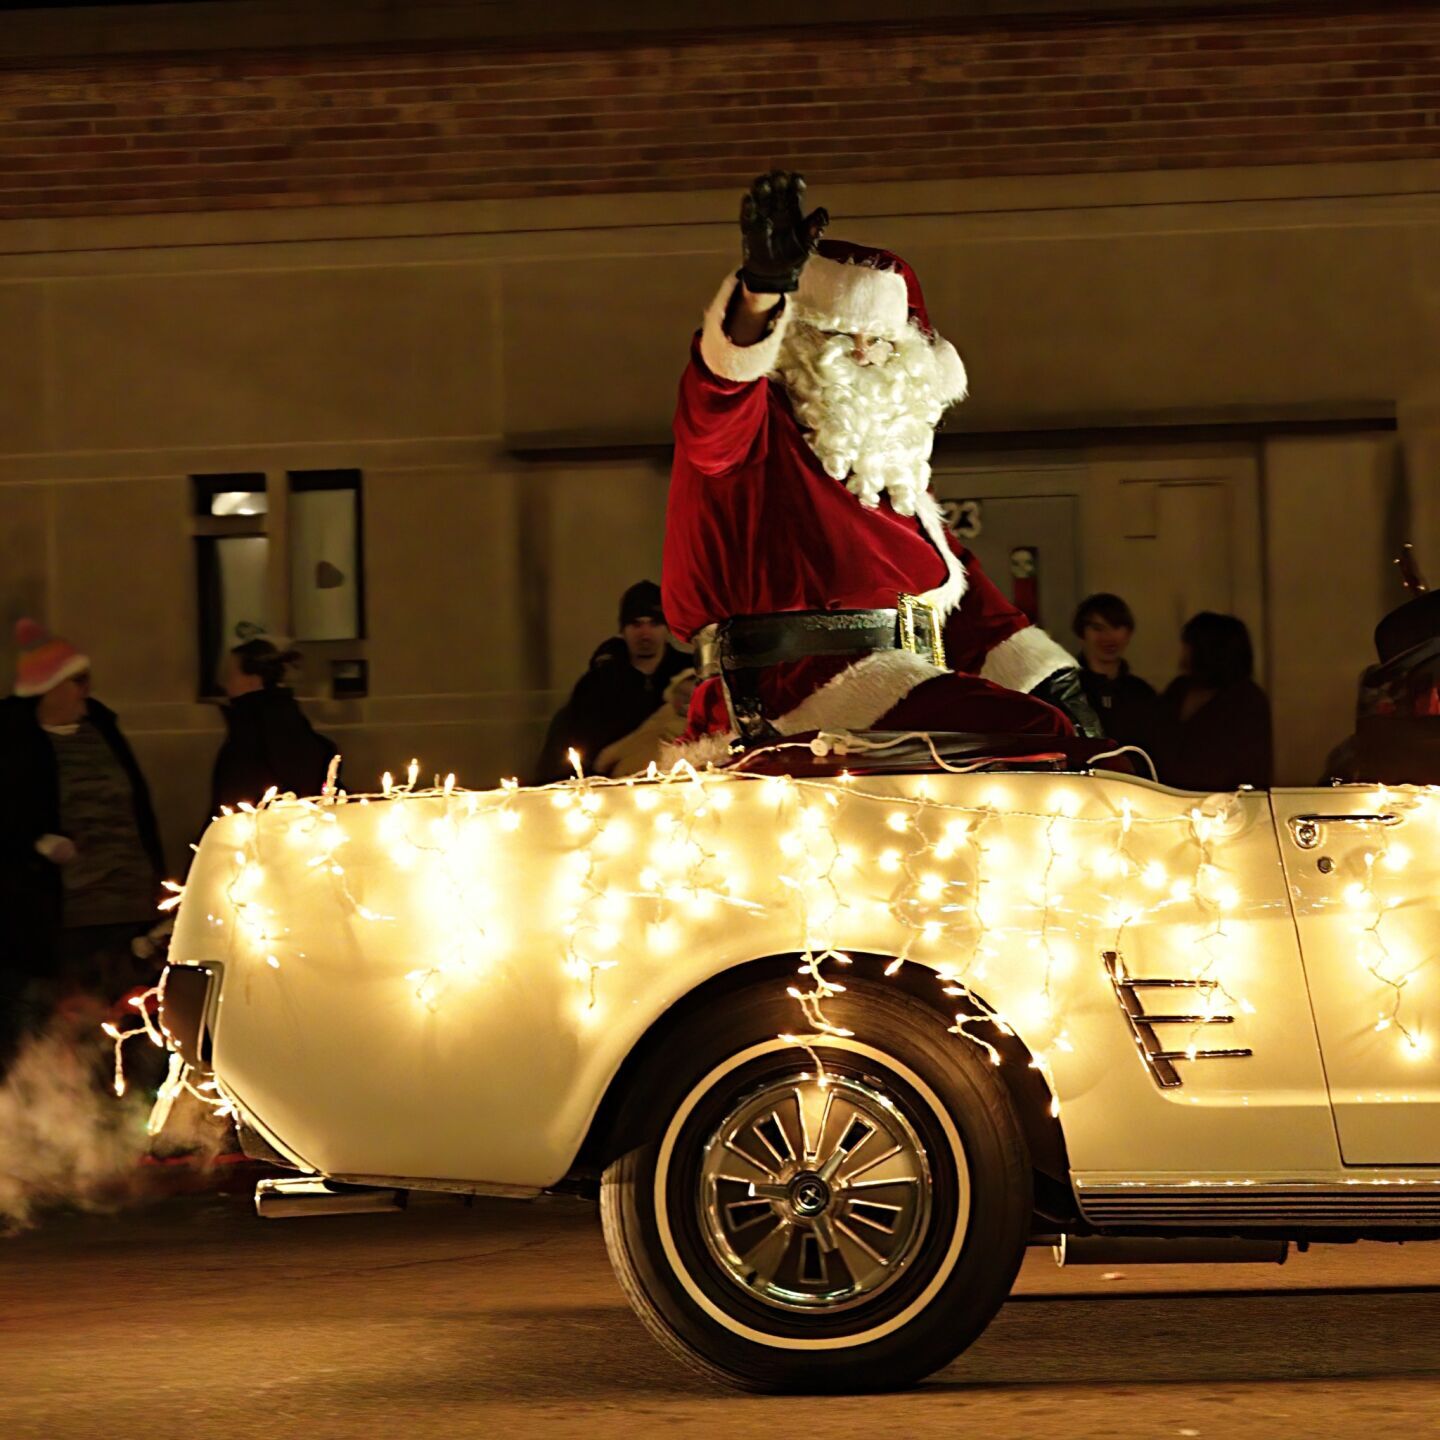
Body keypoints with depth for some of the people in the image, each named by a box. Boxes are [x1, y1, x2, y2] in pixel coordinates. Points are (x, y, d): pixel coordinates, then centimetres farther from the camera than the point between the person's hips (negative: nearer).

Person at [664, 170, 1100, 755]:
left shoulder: (894, 455, 25)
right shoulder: (753, 427, 3)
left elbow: (958, 581, 23)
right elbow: (725, 376, -21)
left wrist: (1053, 679, 12)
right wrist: (764, 287, -42)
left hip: (902, 680, 8)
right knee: (1037, 737, -24)